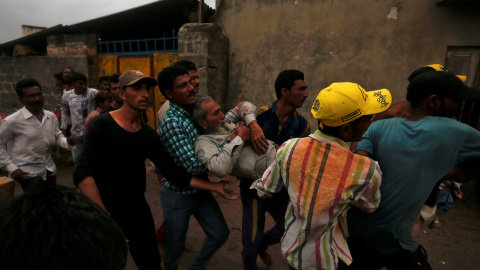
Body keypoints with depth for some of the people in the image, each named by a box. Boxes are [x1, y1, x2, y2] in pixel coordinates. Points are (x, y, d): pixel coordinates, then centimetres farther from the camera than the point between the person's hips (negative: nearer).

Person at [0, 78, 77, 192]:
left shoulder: (51, 117, 1)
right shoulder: (12, 121, -12)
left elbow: (58, 137, 10)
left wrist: (68, 142, -12)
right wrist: (11, 168, -8)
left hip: (49, 171, 5)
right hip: (28, 173, -5)